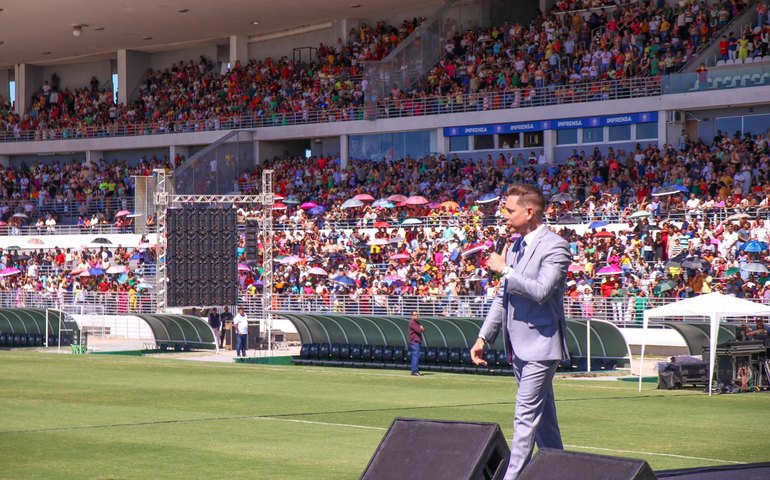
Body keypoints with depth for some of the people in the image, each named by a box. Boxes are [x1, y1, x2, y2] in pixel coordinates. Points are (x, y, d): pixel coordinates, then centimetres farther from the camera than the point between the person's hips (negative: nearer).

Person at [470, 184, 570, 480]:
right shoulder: (514, 246, 15)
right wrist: (484, 337, 14)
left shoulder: (554, 246, -12)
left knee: (526, 416, -12)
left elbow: (541, 291, -25)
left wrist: (504, 269, -16)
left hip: (541, 343, -9)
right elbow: (503, 297, 19)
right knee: (544, 418, 15)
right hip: (519, 346, 9)